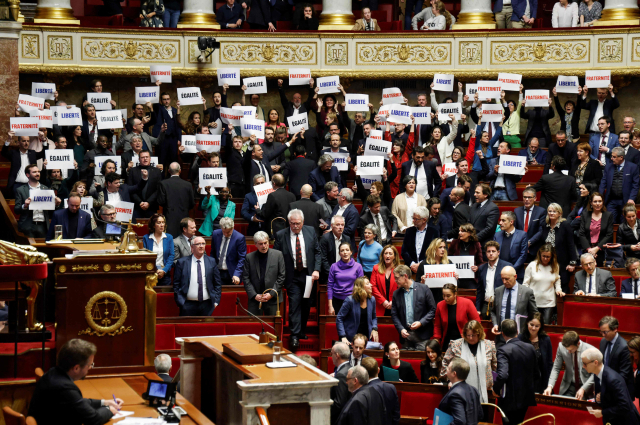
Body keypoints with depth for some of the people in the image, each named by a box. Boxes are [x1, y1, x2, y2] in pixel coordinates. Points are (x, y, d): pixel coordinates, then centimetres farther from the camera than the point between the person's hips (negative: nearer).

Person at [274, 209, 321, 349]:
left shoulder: (311, 231, 3)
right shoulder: (281, 235, -5)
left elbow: (317, 252, 7)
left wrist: (316, 270, -5)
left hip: (308, 274, 3)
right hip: (292, 277, -3)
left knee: (306, 305, 10)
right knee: (294, 304, -9)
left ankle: (302, 331, 26)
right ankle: (295, 336, -8)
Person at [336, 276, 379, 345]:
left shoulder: (372, 300, 3)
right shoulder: (350, 300, -12)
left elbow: (374, 318, 17)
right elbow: (339, 319, -11)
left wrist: (374, 329, -3)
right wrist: (343, 337, -19)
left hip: (366, 337, 4)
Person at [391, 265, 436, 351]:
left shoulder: (424, 289, 0)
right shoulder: (396, 294, 10)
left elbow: (433, 310, 0)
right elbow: (394, 315, 11)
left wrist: (421, 323, -12)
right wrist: (401, 329, -6)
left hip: (421, 335, -3)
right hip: (405, 334, 3)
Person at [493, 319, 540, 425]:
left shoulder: (504, 350, -18)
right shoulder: (530, 348, 2)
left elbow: (502, 375, -30)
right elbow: (537, 374, 9)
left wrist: (496, 389, -12)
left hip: (511, 400, -6)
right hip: (527, 398, 6)